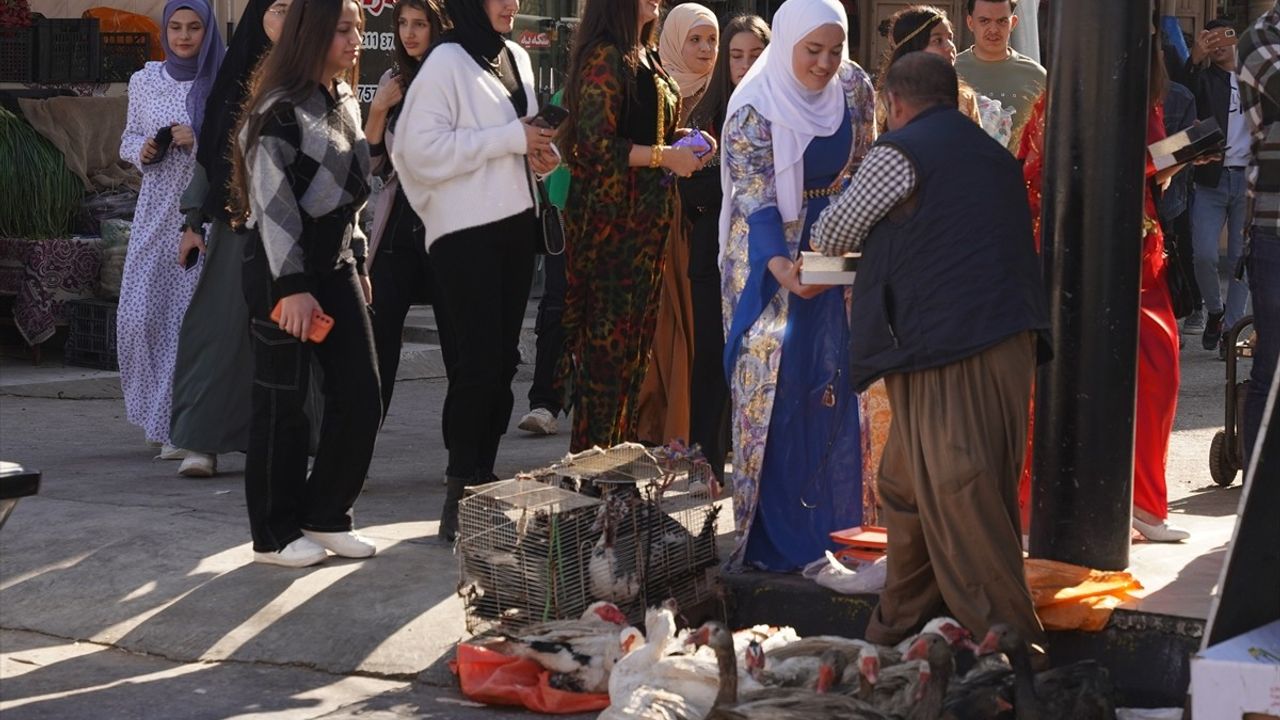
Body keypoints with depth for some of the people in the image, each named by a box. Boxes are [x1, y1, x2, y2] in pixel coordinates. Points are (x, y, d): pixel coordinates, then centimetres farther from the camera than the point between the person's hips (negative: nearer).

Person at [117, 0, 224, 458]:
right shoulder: (144, 81, 10)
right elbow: (129, 139, 20)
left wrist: (201, 142, -16)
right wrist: (142, 152, -2)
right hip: (156, 213, 4)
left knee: (192, 316, -7)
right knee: (138, 314, -1)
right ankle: (156, 409, 21)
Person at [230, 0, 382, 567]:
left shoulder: (345, 103, 12)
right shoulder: (281, 109, -14)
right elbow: (273, 202, -18)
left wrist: (359, 264, 18)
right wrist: (293, 287, -21)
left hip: (337, 265, 8)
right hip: (282, 269, -8)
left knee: (360, 397, 4)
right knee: (282, 403, 0)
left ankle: (325, 516, 17)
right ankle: (275, 534, 10)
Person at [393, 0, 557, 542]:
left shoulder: (516, 56, 12)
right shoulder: (447, 62, -10)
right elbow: (422, 150, -20)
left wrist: (538, 153, 4)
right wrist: (510, 138, -19)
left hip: (515, 222, 7)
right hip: (465, 232, -7)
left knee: (503, 359, 9)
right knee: (479, 361, -10)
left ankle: (484, 478, 16)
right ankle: (460, 497, -4)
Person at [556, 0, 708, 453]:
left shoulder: (643, 58, 15)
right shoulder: (605, 59, -13)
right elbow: (598, 144, -19)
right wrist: (667, 156, -17)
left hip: (644, 217, 9)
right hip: (611, 215, -9)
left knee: (635, 332, 12)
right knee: (609, 335, -5)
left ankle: (621, 446, 19)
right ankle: (592, 452, 1)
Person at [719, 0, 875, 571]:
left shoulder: (854, 89, -3)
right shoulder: (755, 107, -17)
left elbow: (863, 169, 9)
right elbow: (754, 199, -22)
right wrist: (781, 267, -36)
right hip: (770, 256, -5)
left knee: (835, 384, 5)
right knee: (772, 386, -5)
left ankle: (829, 521, 15)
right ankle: (771, 533, 3)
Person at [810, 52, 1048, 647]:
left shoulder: (899, 153, -3)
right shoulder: (994, 155, 21)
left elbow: (832, 236, 6)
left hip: (946, 355, -9)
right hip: (1009, 345, 9)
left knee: (956, 503, -6)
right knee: (905, 488, 16)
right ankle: (898, 631, 23)